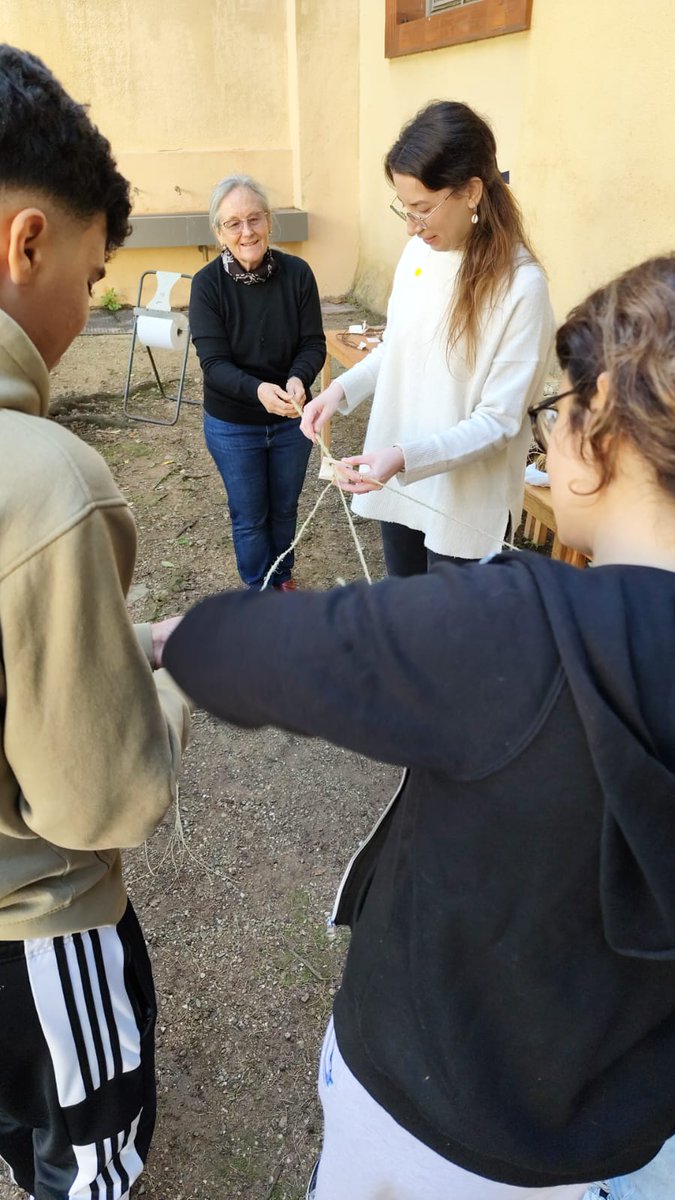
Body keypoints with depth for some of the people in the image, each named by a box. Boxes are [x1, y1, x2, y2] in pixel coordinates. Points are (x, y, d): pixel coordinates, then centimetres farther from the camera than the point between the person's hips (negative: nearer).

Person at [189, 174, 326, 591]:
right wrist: (259, 390, -39)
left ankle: (283, 577, 46)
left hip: (291, 419, 2)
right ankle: (260, 592, 36)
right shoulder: (208, 283, -16)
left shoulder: (297, 272, -12)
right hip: (232, 425, -2)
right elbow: (214, 363, -19)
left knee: (285, 507, 20)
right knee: (250, 516, 12)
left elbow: (314, 344, -10)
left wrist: (299, 379, -33)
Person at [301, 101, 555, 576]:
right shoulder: (418, 251, -1)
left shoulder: (521, 284, -19)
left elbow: (499, 420, -19)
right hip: (396, 480, 6)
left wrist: (406, 457, -30)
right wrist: (342, 389, -5)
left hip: (466, 498, -5)